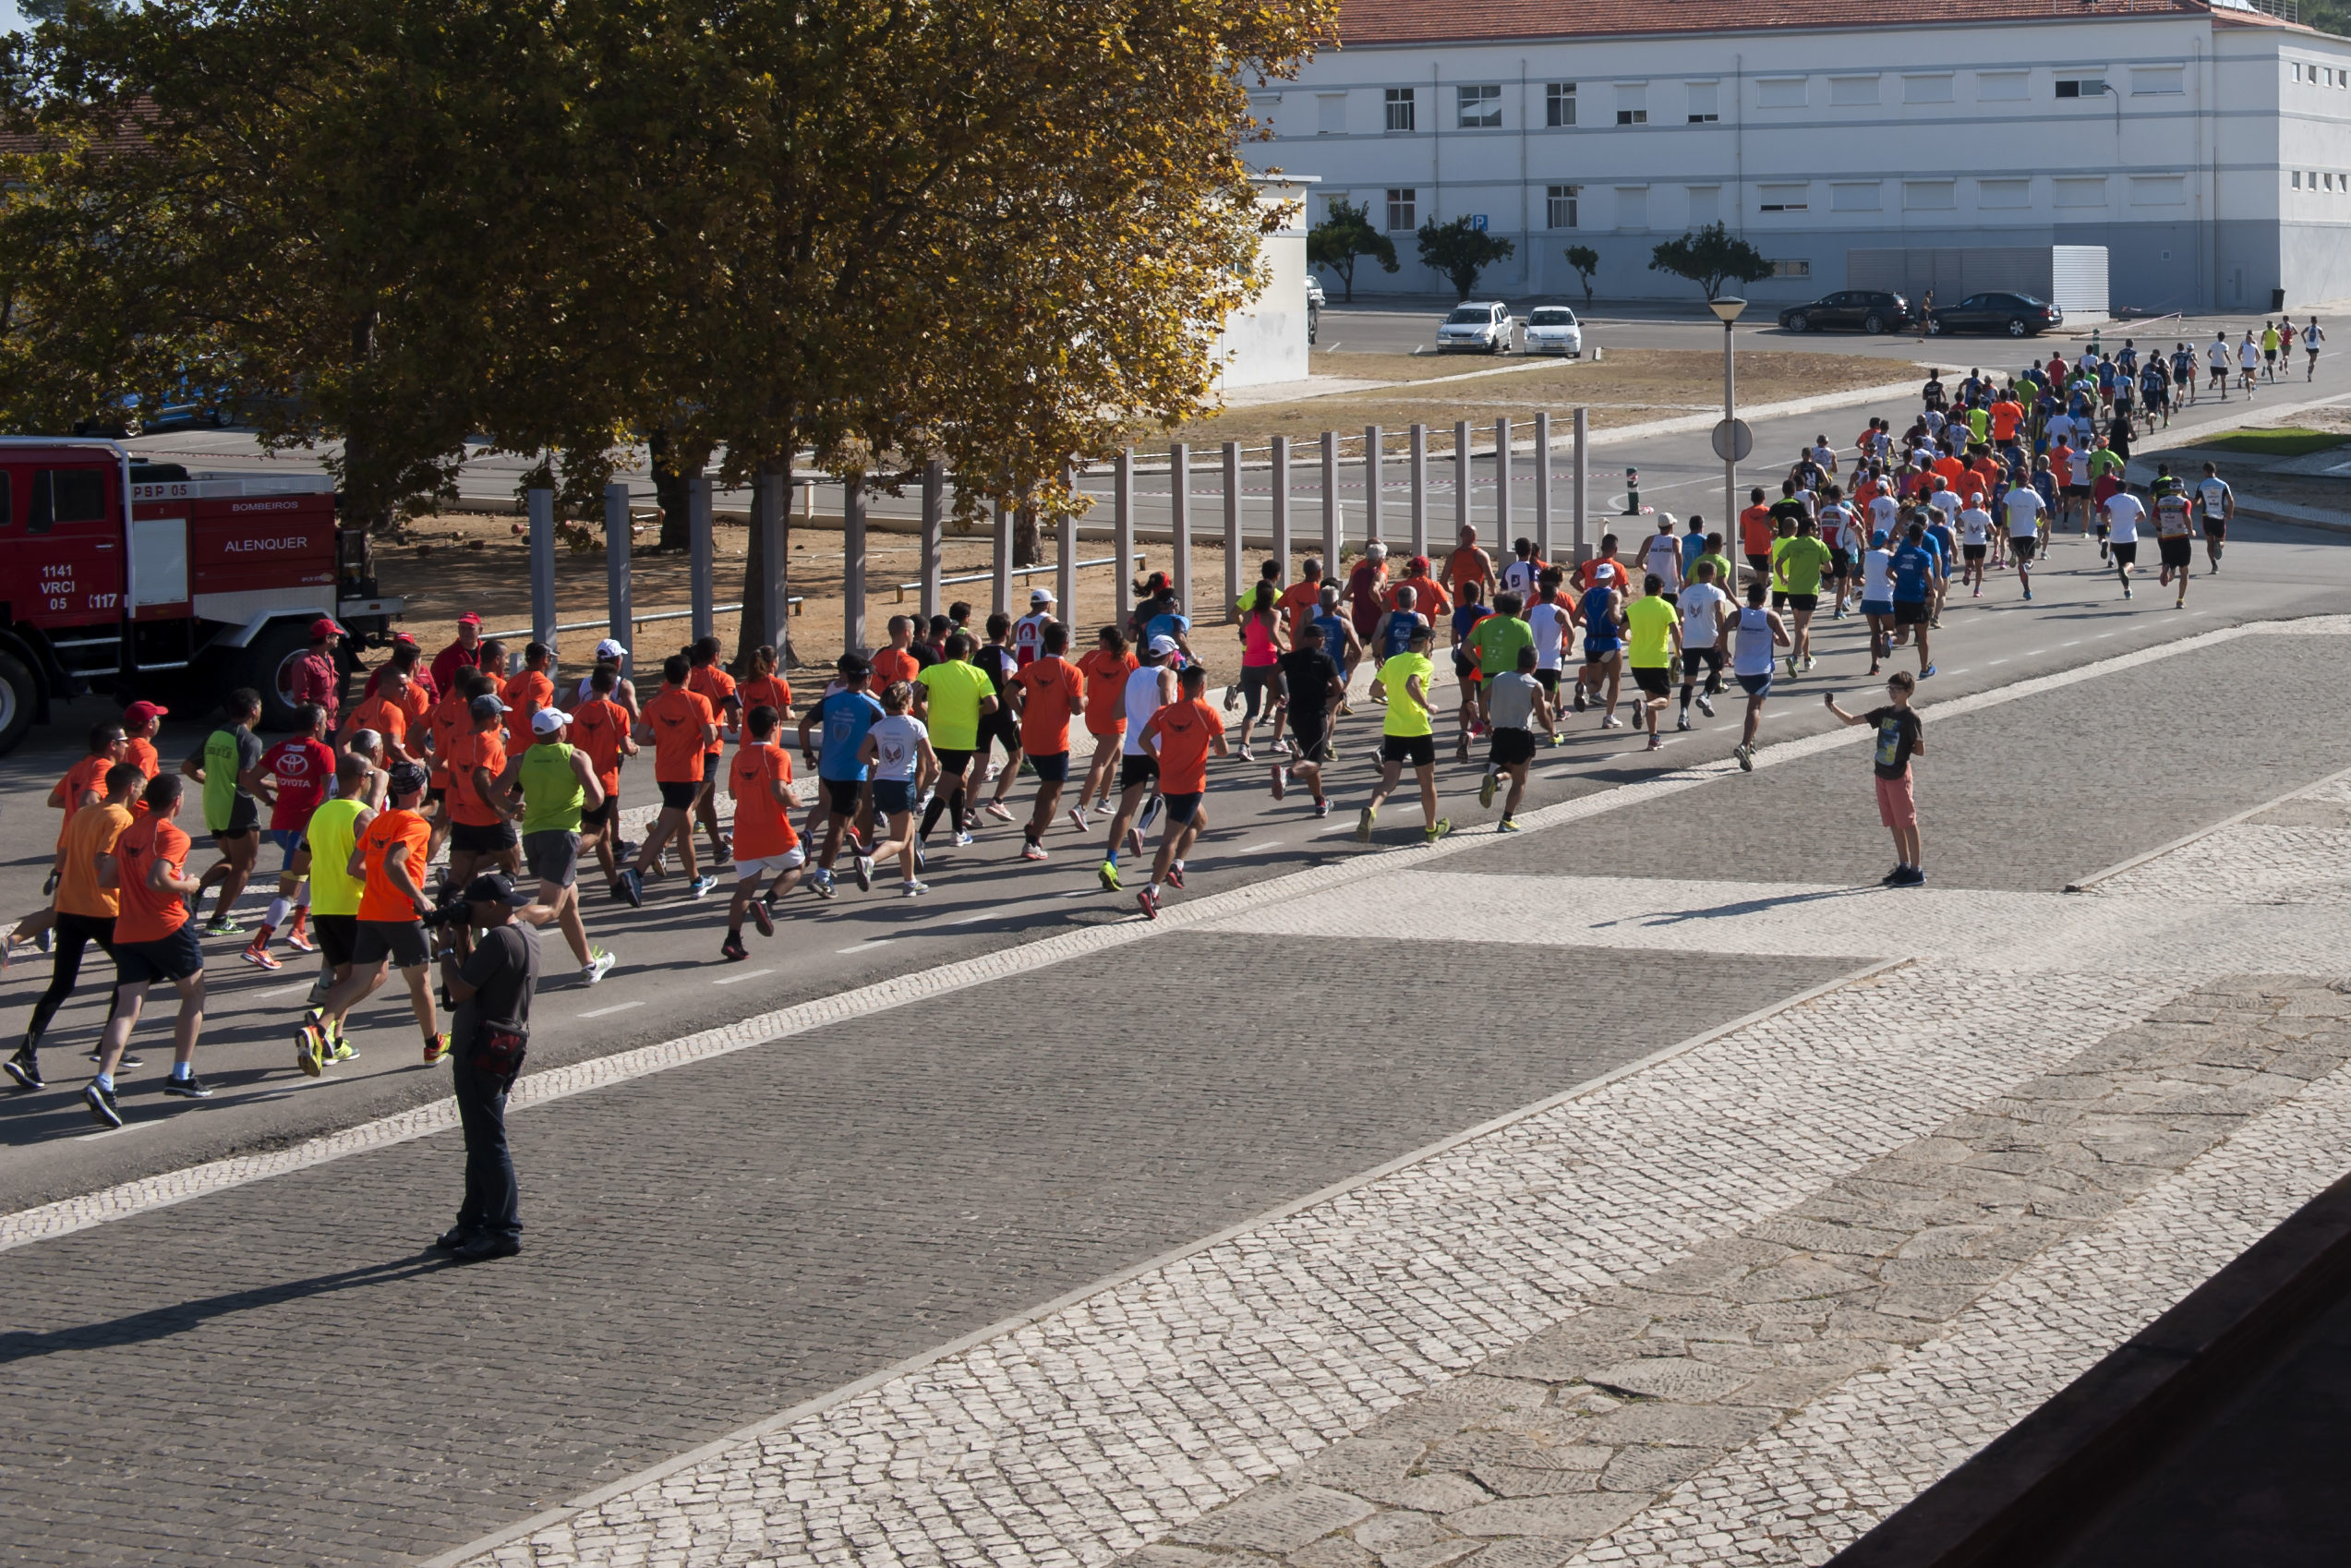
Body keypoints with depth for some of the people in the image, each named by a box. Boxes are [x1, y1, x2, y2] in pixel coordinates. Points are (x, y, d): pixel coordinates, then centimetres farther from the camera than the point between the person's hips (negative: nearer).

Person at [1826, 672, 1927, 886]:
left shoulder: (1911, 717, -13)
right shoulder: (1885, 713, 8)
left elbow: (1920, 750, -12)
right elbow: (1851, 720, 9)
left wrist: (1902, 748, -5)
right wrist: (1833, 707, -4)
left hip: (1899, 775, -7)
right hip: (1882, 774, 7)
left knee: (1907, 822, -2)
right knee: (1893, 823, 14)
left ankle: (1917, 871, 3)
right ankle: (1904, 866, 24)